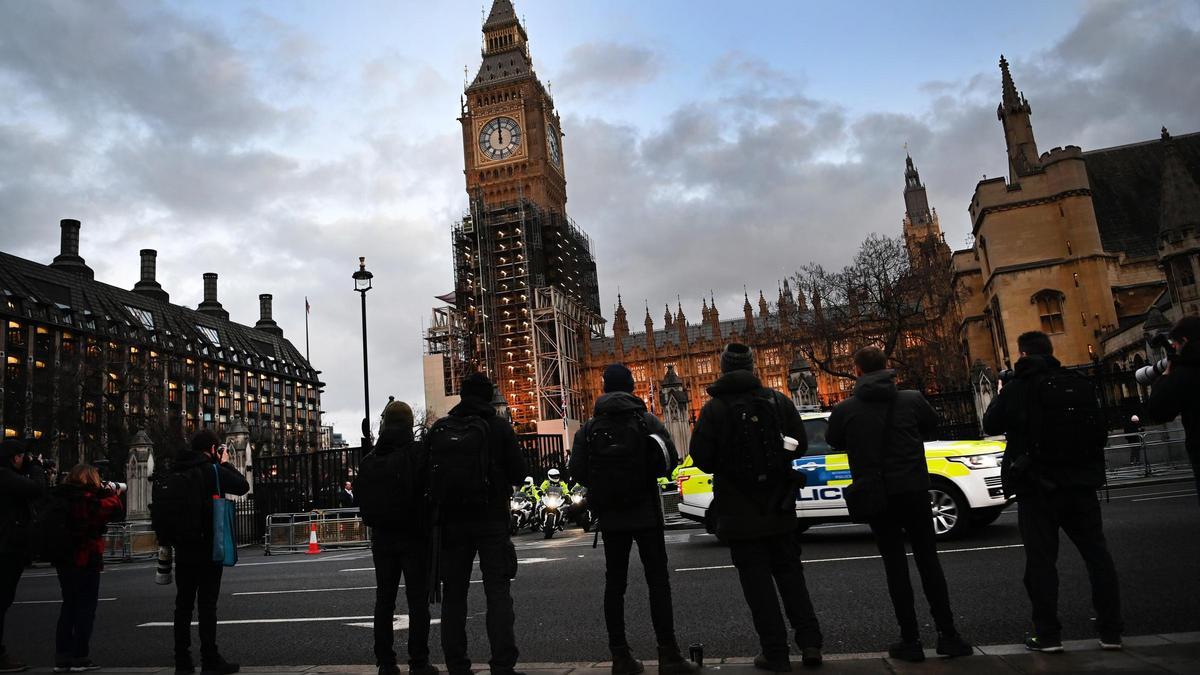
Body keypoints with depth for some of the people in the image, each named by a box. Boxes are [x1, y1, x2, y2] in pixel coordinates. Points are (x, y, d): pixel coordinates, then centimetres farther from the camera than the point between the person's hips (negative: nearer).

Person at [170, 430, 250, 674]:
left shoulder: (177, 471, 9)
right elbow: (242, 486, -7)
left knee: (183, 604, 9)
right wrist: (226, 463, 2)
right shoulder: (212, 469, -11)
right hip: (207, 547, -6)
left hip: (183, 547, 6)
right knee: (207, 604, -2)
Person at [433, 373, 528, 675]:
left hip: (452, 522, 2)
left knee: (454, 593, 10)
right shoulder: (500, 426, -5)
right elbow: (519, 473, -6)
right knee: (498, 592, 2)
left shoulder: (438, 429, 2)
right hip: (491, 520, -2)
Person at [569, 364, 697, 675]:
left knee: (615, 582, 9)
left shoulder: (588, 429, 0)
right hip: (646, 514, -2)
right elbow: (670, 460, -9)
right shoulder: (647, 421, -5)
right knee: (657, 581, 2)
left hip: (610, 518, 2)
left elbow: (577, 471, -3)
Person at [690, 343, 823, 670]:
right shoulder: (779, 401, -2)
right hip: (779, 509, 3)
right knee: (789, 572, 17)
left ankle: (776, 654, 7)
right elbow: (800, 445, 5)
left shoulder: (714, 409, -12)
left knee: (757, 581, 5)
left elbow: (701, 459, -11)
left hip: (740, 512, -3)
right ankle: (809, 641, 13)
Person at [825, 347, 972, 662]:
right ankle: (948, 634, 12)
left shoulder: (845, 410, -9)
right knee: (928, 561, 11)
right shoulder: (912, 399, -5)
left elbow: (833, 441, 7)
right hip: (914, 490, 1)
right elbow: (931, 425, 14)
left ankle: (911, 640, 9)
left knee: (895, 565, 7)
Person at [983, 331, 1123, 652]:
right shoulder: (1079, 385, 5)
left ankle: (1047, 634, 3)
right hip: (1080, 483, 4)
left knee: (1042, 560, 1)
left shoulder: (1016, 389, -9)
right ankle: (1111, 631, 16)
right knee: (1097, 554, 12)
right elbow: (1100, 430, 13)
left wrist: (1000, 397, 14)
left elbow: (991, 425, 0)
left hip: (1037, 486, -4)